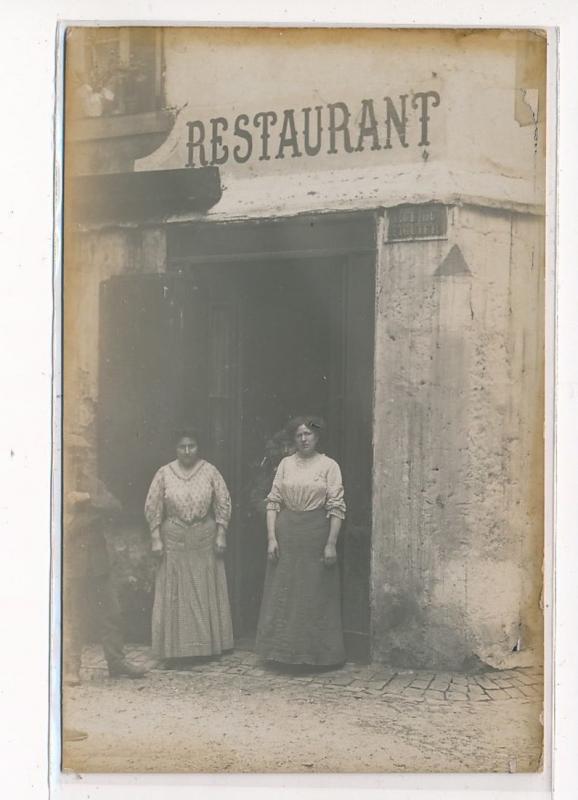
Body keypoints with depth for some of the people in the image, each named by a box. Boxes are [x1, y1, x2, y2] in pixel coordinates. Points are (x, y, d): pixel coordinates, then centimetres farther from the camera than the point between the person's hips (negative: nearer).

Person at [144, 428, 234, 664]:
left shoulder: (210, 472, -1)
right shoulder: (164, 474, -2)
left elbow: (223, 504, 3)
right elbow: (152, 508, 1)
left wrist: (221, 536, -2)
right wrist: (156, 540, -3)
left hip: (205, 538, 1)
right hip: (174, 540, -1)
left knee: (207, 593, 7)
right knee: (174, 595, 1)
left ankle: (208, 645, 17)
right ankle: (174, 648, 7)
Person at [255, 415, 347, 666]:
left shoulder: (329, 465, -2)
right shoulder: (286, 464, 7)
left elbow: (336, 507, -5)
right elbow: (273, 502, 5)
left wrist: (331, 544, -10)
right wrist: (271, 537, -3)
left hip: (316, 533, -3)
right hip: (286, 533, 3)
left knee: (316, 596, 3)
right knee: (283, 593, 6)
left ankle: (314, 653, 13)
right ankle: (284, 652, 17)